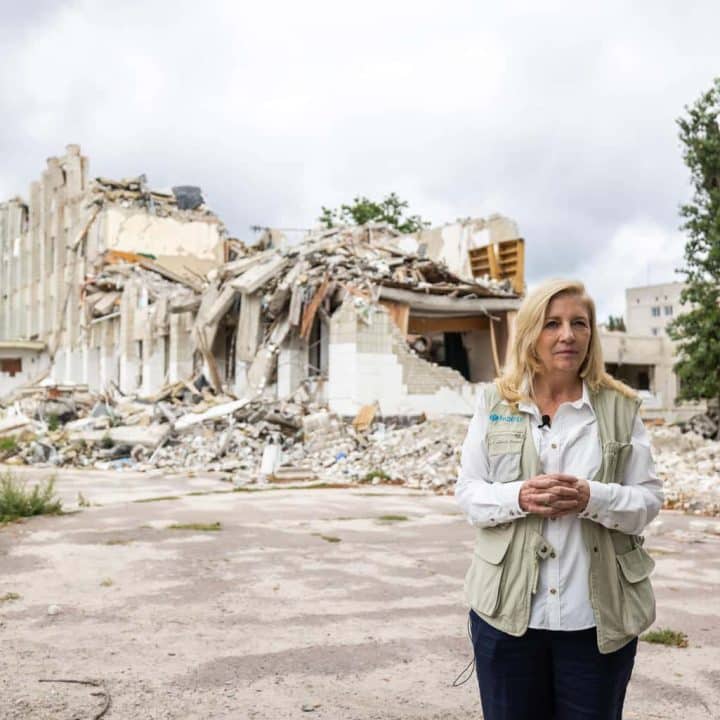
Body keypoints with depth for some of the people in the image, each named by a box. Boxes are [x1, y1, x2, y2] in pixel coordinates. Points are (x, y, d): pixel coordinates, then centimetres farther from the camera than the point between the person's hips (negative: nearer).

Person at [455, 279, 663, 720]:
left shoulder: (620, 408, 1)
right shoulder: (495, 403, 2)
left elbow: (649, 499, 0)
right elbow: (468, 492, 3)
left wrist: (594, 499, -20)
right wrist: (518, 497, -17)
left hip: (598, 616, 0)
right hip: (508, 609, 1)